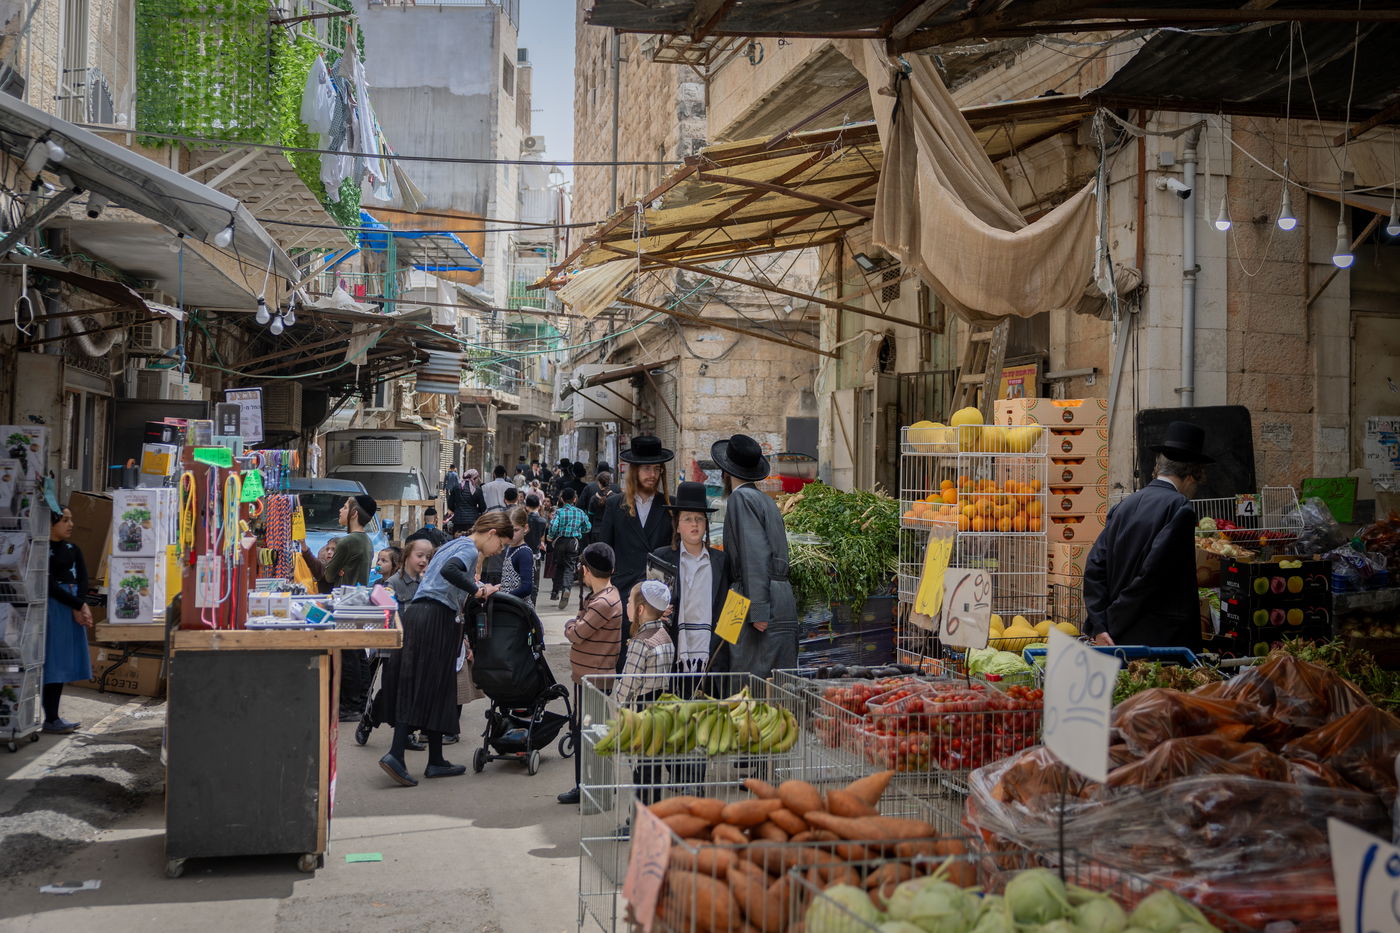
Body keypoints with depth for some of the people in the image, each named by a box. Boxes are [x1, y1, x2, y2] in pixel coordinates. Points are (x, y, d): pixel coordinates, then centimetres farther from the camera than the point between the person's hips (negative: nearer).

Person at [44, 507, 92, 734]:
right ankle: (50, 719, 0)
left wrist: (79, 608, -10)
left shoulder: (73, 549, 13)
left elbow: (83, 579, 6)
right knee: (52, 663, -5)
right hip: (53, 607, -7)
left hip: (73, 610, 7)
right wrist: (79, 605, -13)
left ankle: (54, 716, 16)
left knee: (64, 664, 9)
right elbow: (50, 586, -14)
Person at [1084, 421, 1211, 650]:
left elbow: (1095, 567, 3)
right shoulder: (1179, 507, -9)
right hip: (1162, 639, -6)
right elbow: (1152, 571, -15)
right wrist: (1114, 617, -7)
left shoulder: (1123, 507, 10)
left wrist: (1099, 627, -1)